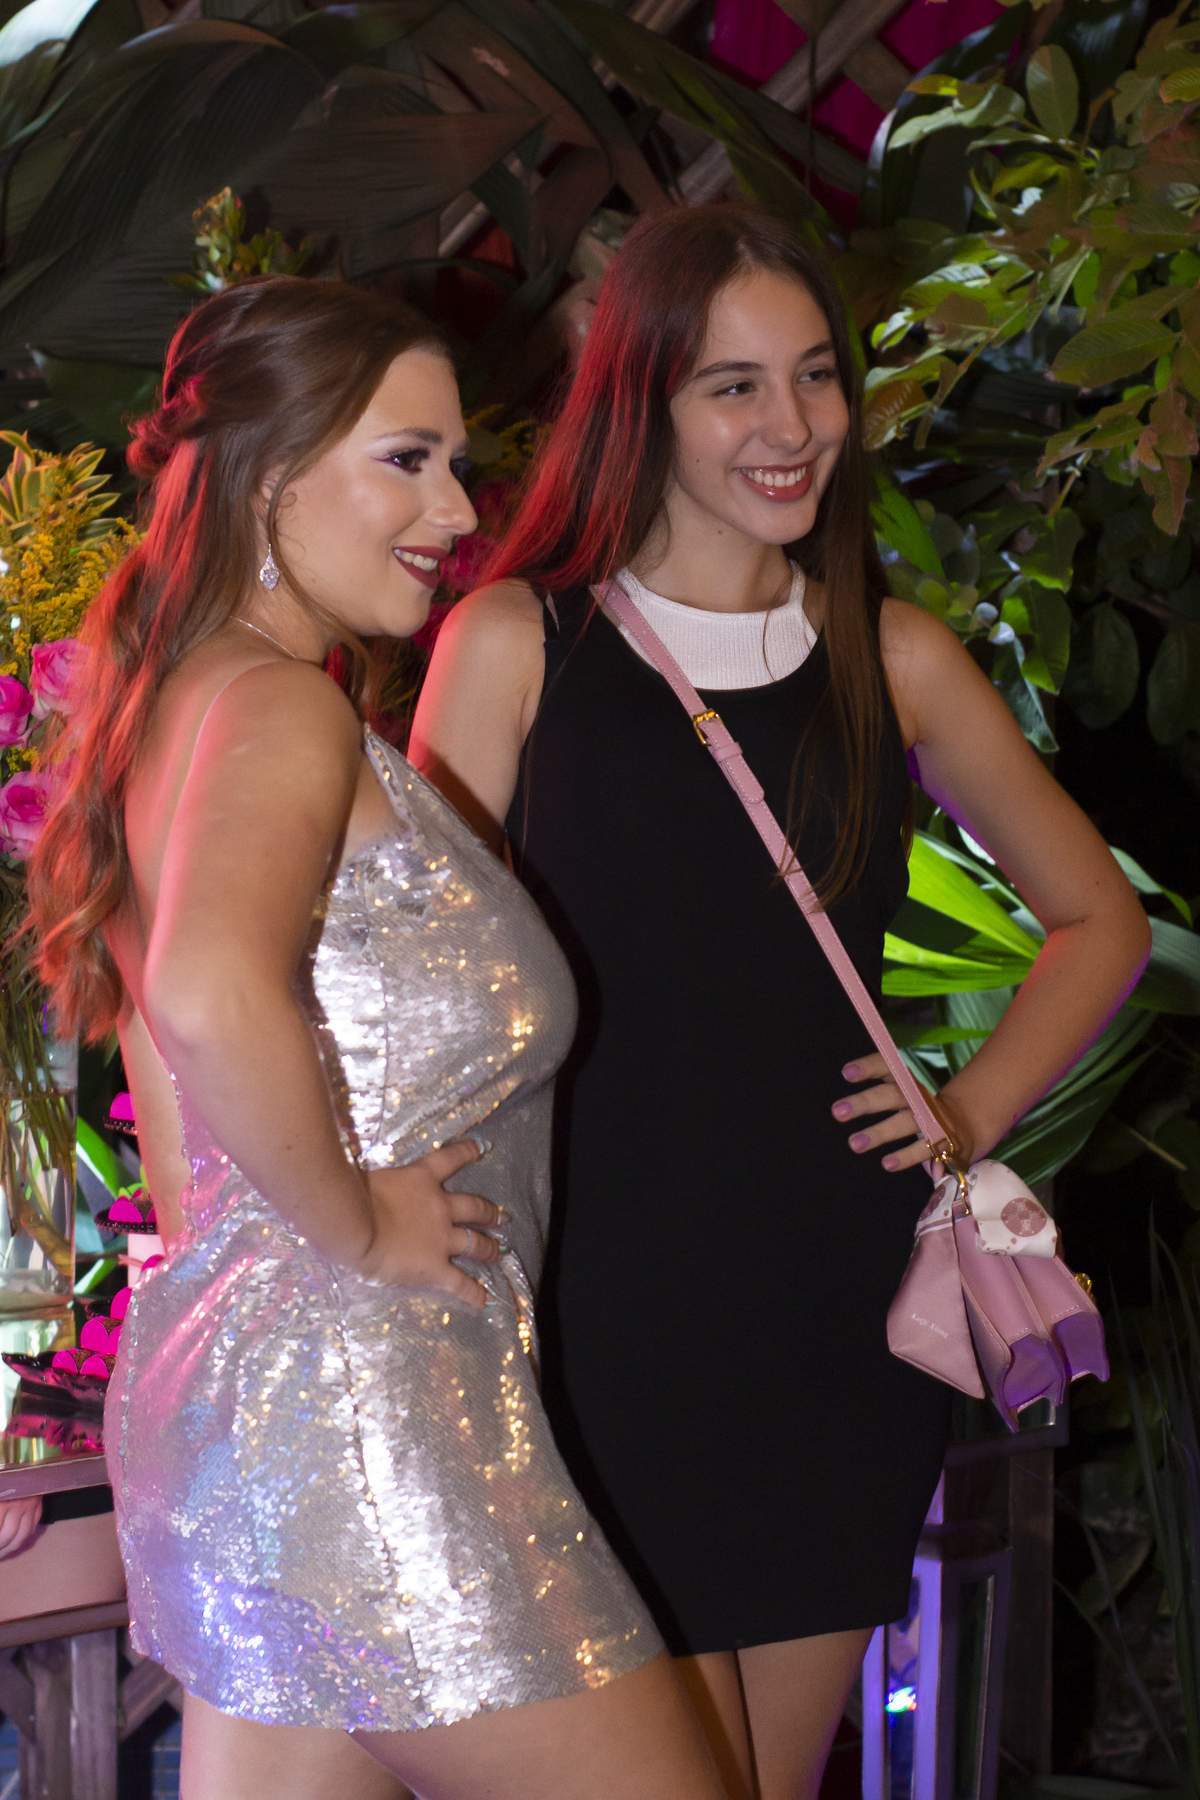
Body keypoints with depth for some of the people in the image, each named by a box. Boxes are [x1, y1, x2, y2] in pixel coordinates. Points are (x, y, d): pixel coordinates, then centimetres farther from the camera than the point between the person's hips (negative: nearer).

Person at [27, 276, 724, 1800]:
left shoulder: (185, 704, 17)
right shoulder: (282, 709, -13)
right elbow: (215, 990, -33)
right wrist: (358, 1226, -19)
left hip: (221, 1377, 10)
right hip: (355, 1397, -10)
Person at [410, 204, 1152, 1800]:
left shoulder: (895, 661, 8)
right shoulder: (517, 646, 0)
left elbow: (1101, 920, 19)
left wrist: (973, 1111, 6)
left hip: (837, 1308, 3)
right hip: (601, 1304, -3)